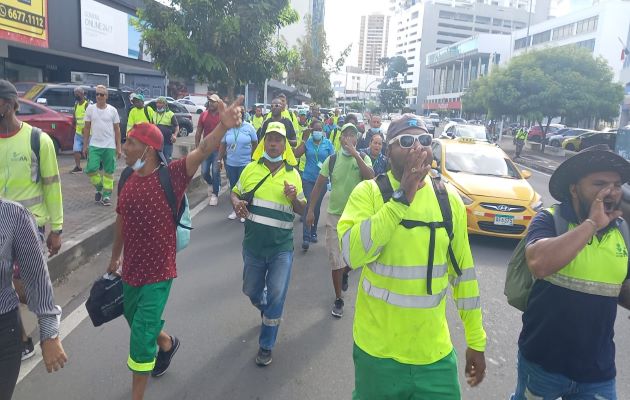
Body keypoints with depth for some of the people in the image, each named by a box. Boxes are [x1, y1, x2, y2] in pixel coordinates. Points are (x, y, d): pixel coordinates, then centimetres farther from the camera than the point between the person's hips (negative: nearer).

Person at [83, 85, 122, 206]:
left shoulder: (112, 110, 3)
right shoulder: (90, 109, 4)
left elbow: (117, 129, 5)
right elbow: (87, 128, 8)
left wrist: (118, 147, 0)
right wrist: (85, 145, 5)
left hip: (110, 146, 0)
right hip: (94, 145, 0)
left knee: (109, 172, 2)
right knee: (91, 169, -9)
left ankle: (107, 195, 11)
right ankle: (99, 188, 17)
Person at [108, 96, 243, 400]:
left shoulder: (171, 176, -19)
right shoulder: (128, 178, -2)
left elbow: (201, 151, -36)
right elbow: (121, 220, 11)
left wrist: (223, 126, -55)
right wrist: (115, 257, 22)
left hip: (158, 274, -6)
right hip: (130, 270, 7)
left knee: (140, 338, -1)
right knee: (136, 321, 27)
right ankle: (167, 343, 59)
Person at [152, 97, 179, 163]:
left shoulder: (170, 114, -2)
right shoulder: (154, 114, 13)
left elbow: (177, 126, -2)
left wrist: (175, 135, -18)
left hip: (167, 142, -5)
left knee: (167, 159, -1)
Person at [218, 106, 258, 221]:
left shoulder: (249, 127, -5)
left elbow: (255, 144, 2)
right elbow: (222, 145, 7)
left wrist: (253, 158, 2)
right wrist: (220, 159, 6)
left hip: (245, 163, -2)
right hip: (230, 163, 3)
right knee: (233, 187, 13)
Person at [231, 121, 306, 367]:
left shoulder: (293, 174, 0)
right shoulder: (251, 169, 1)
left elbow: (302, 210, 6)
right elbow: (235, 193, 11)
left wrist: (294, 198, -16)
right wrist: (236, 203, -12)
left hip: (281, 247, -2)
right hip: (253, 245, 2)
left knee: (276, 296, -2)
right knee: (252, 291, 17)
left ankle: (266, 346, 17)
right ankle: (269, 313, 52)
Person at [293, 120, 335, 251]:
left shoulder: (328, 143, 0)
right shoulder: (307, 142, -1)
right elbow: (296, 154, -15)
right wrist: (305, 139, -15)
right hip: (308, 179, -1)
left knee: (317, 207, 13)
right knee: (309, 205, -9)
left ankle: (313, 232, 31)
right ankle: (306, 237, -10)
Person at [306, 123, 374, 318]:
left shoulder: (363, 158, -4)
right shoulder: (332, 159, -1)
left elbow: (370, 177, -24)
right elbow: (319, 185, 3)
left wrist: (355, 154, -27)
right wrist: (311, 210, 0)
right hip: (334, 215, 0)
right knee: (336, 259, 3)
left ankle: (345, 273, 47)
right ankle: (338, 299, 18)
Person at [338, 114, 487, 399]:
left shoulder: (449, 199, 0)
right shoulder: (369, 192, -11)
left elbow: (463, 271, 5)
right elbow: (352, 254, -26)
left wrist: (476, 340, 9)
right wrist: (401, 198, -27)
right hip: (377, 349, -2)